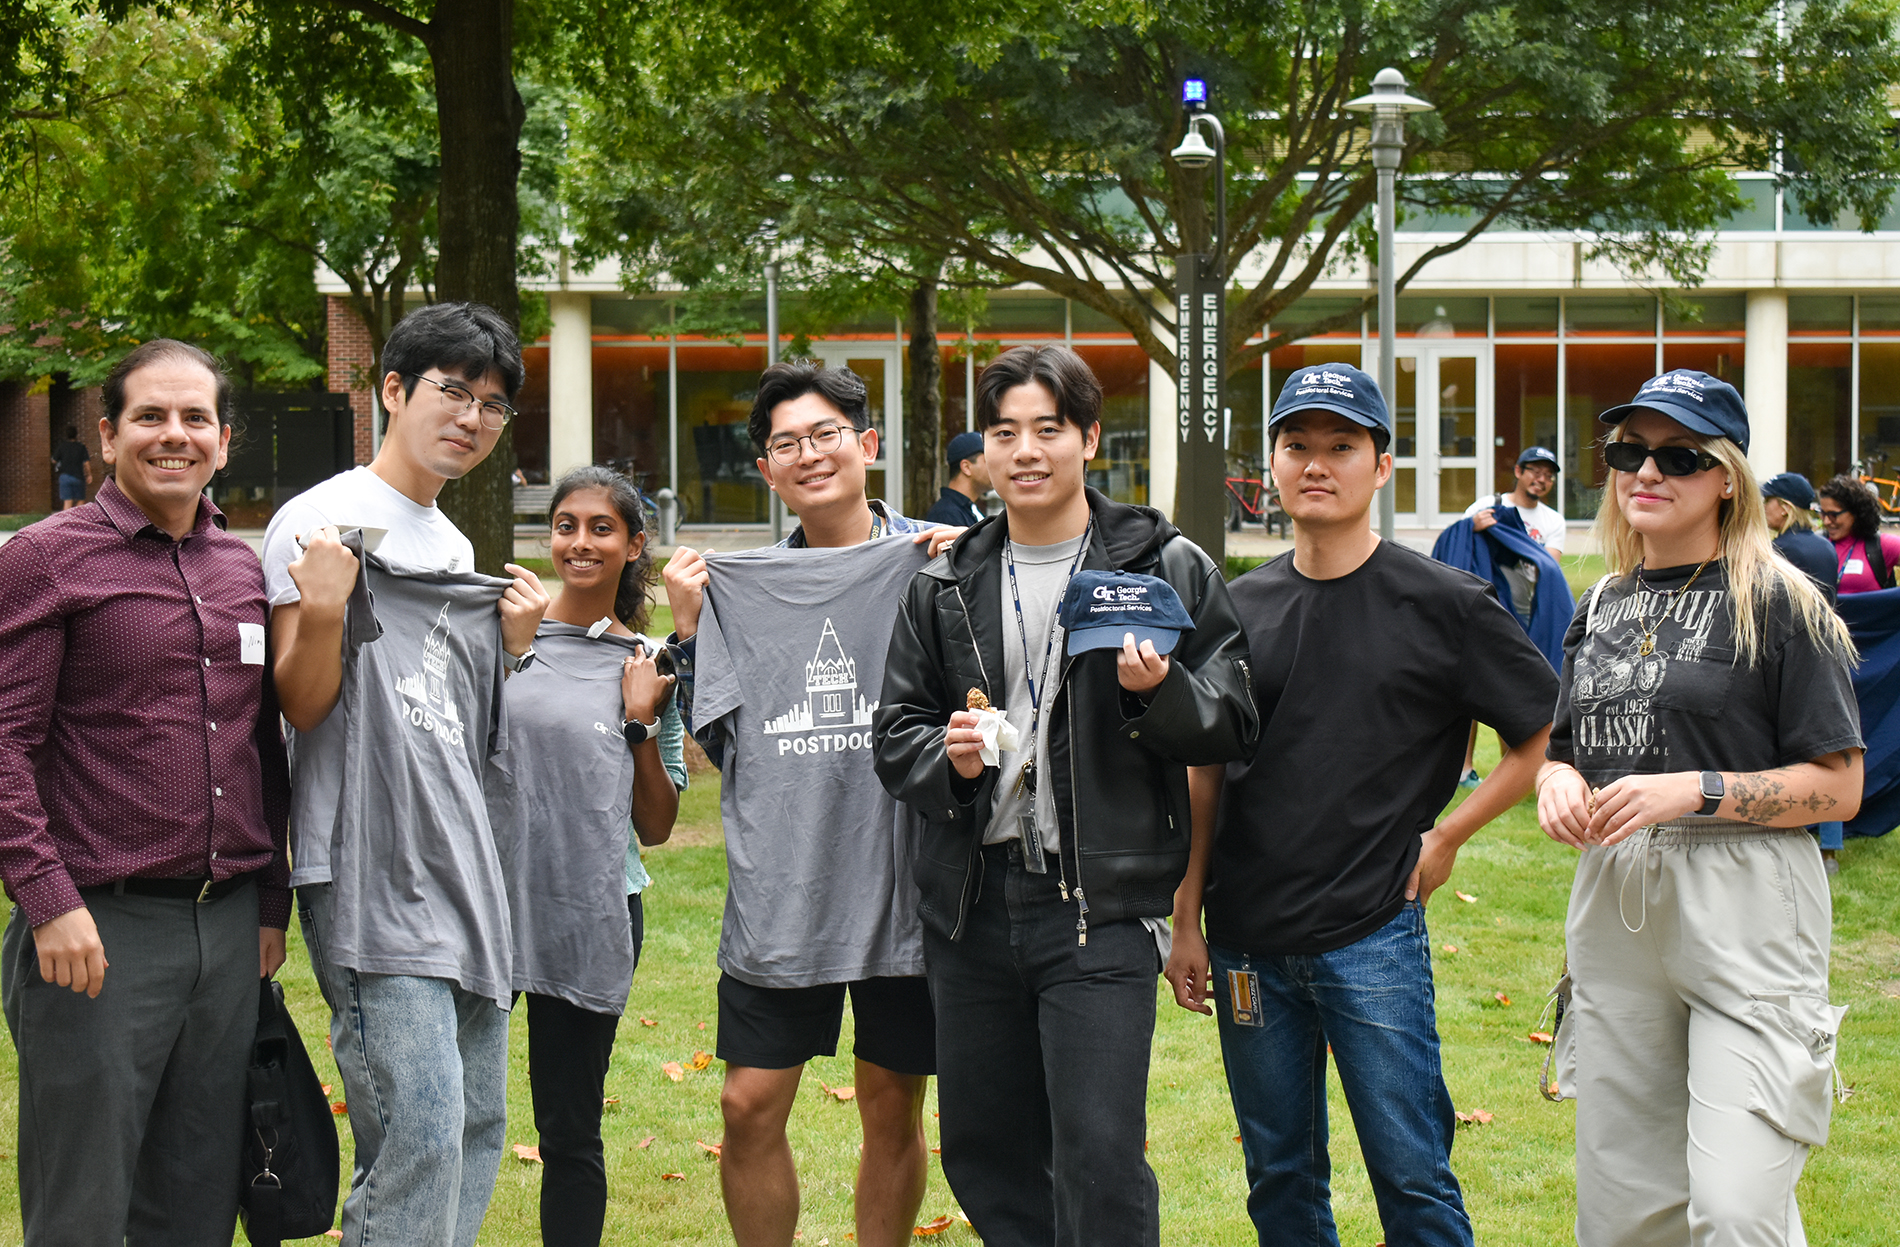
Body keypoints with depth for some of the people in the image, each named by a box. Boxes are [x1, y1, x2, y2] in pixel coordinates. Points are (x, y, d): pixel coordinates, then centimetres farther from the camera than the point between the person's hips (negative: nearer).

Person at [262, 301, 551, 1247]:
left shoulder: (455, 548, 20)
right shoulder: (321, 520, -3)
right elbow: (304, 706, -8)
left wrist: (514, 646, 10)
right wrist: (323, 611, -24)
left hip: (466, 869, 8)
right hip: (373, 869, -8)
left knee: (478, 1128, 9)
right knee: (421, 1131, -16)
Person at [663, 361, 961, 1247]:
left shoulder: (933, 561, -1)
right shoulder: (739, 586, 8)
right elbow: (720, 743, 10)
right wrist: (687, 629, 0)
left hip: (900, 885, -2)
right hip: (778, 894, 2)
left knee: (892, 1107, 9)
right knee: (749, 1106, 1)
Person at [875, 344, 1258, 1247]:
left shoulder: (1165, 569, 2)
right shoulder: (945, 588, 12)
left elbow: (1231, 726, 2)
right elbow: (897, 732, 15)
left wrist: (1161, 692, -19)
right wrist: (946, 759, -8)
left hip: (1098, 903, -4)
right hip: (971, 904, 5)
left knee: (1100, 1160, -11)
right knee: (982, 1155, 12)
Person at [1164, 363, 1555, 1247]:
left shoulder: (1444, 603, -4)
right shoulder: (1241, 606, 8)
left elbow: (1546, 736, 1)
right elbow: (1204, 775, 12)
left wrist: (1446, 836, -4)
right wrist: (1188, 923, 9)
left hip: (1372, 934, -4)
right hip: (1248, 941, 4)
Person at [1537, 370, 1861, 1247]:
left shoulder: (1777, 602, -5)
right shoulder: (1601, 608, 14)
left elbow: (1838, 786, -8)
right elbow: (1560, 753, 22)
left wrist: (1694, 793, -18)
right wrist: (1557, 783, -2)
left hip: (1745, 913, -6)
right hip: (1613, 910, 6)